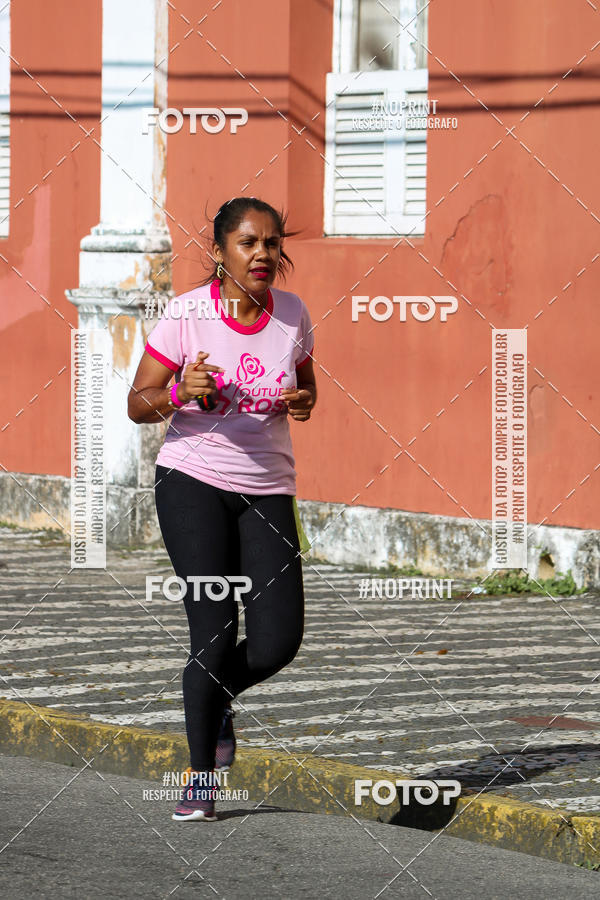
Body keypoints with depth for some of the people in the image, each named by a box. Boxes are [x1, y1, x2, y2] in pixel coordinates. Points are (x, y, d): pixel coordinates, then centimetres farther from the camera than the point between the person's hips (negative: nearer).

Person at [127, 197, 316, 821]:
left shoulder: (292, 314, 1)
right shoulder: (185, 315, -9)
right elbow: (137, 405, -3)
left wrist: (303, 403, -6)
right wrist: (180, 394, -24)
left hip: (268, 489, 3)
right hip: (193, 480, -3)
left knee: (279, 640, -8)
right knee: (215, 629, -10)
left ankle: (216, 696, 27)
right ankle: (201, 779, 7)